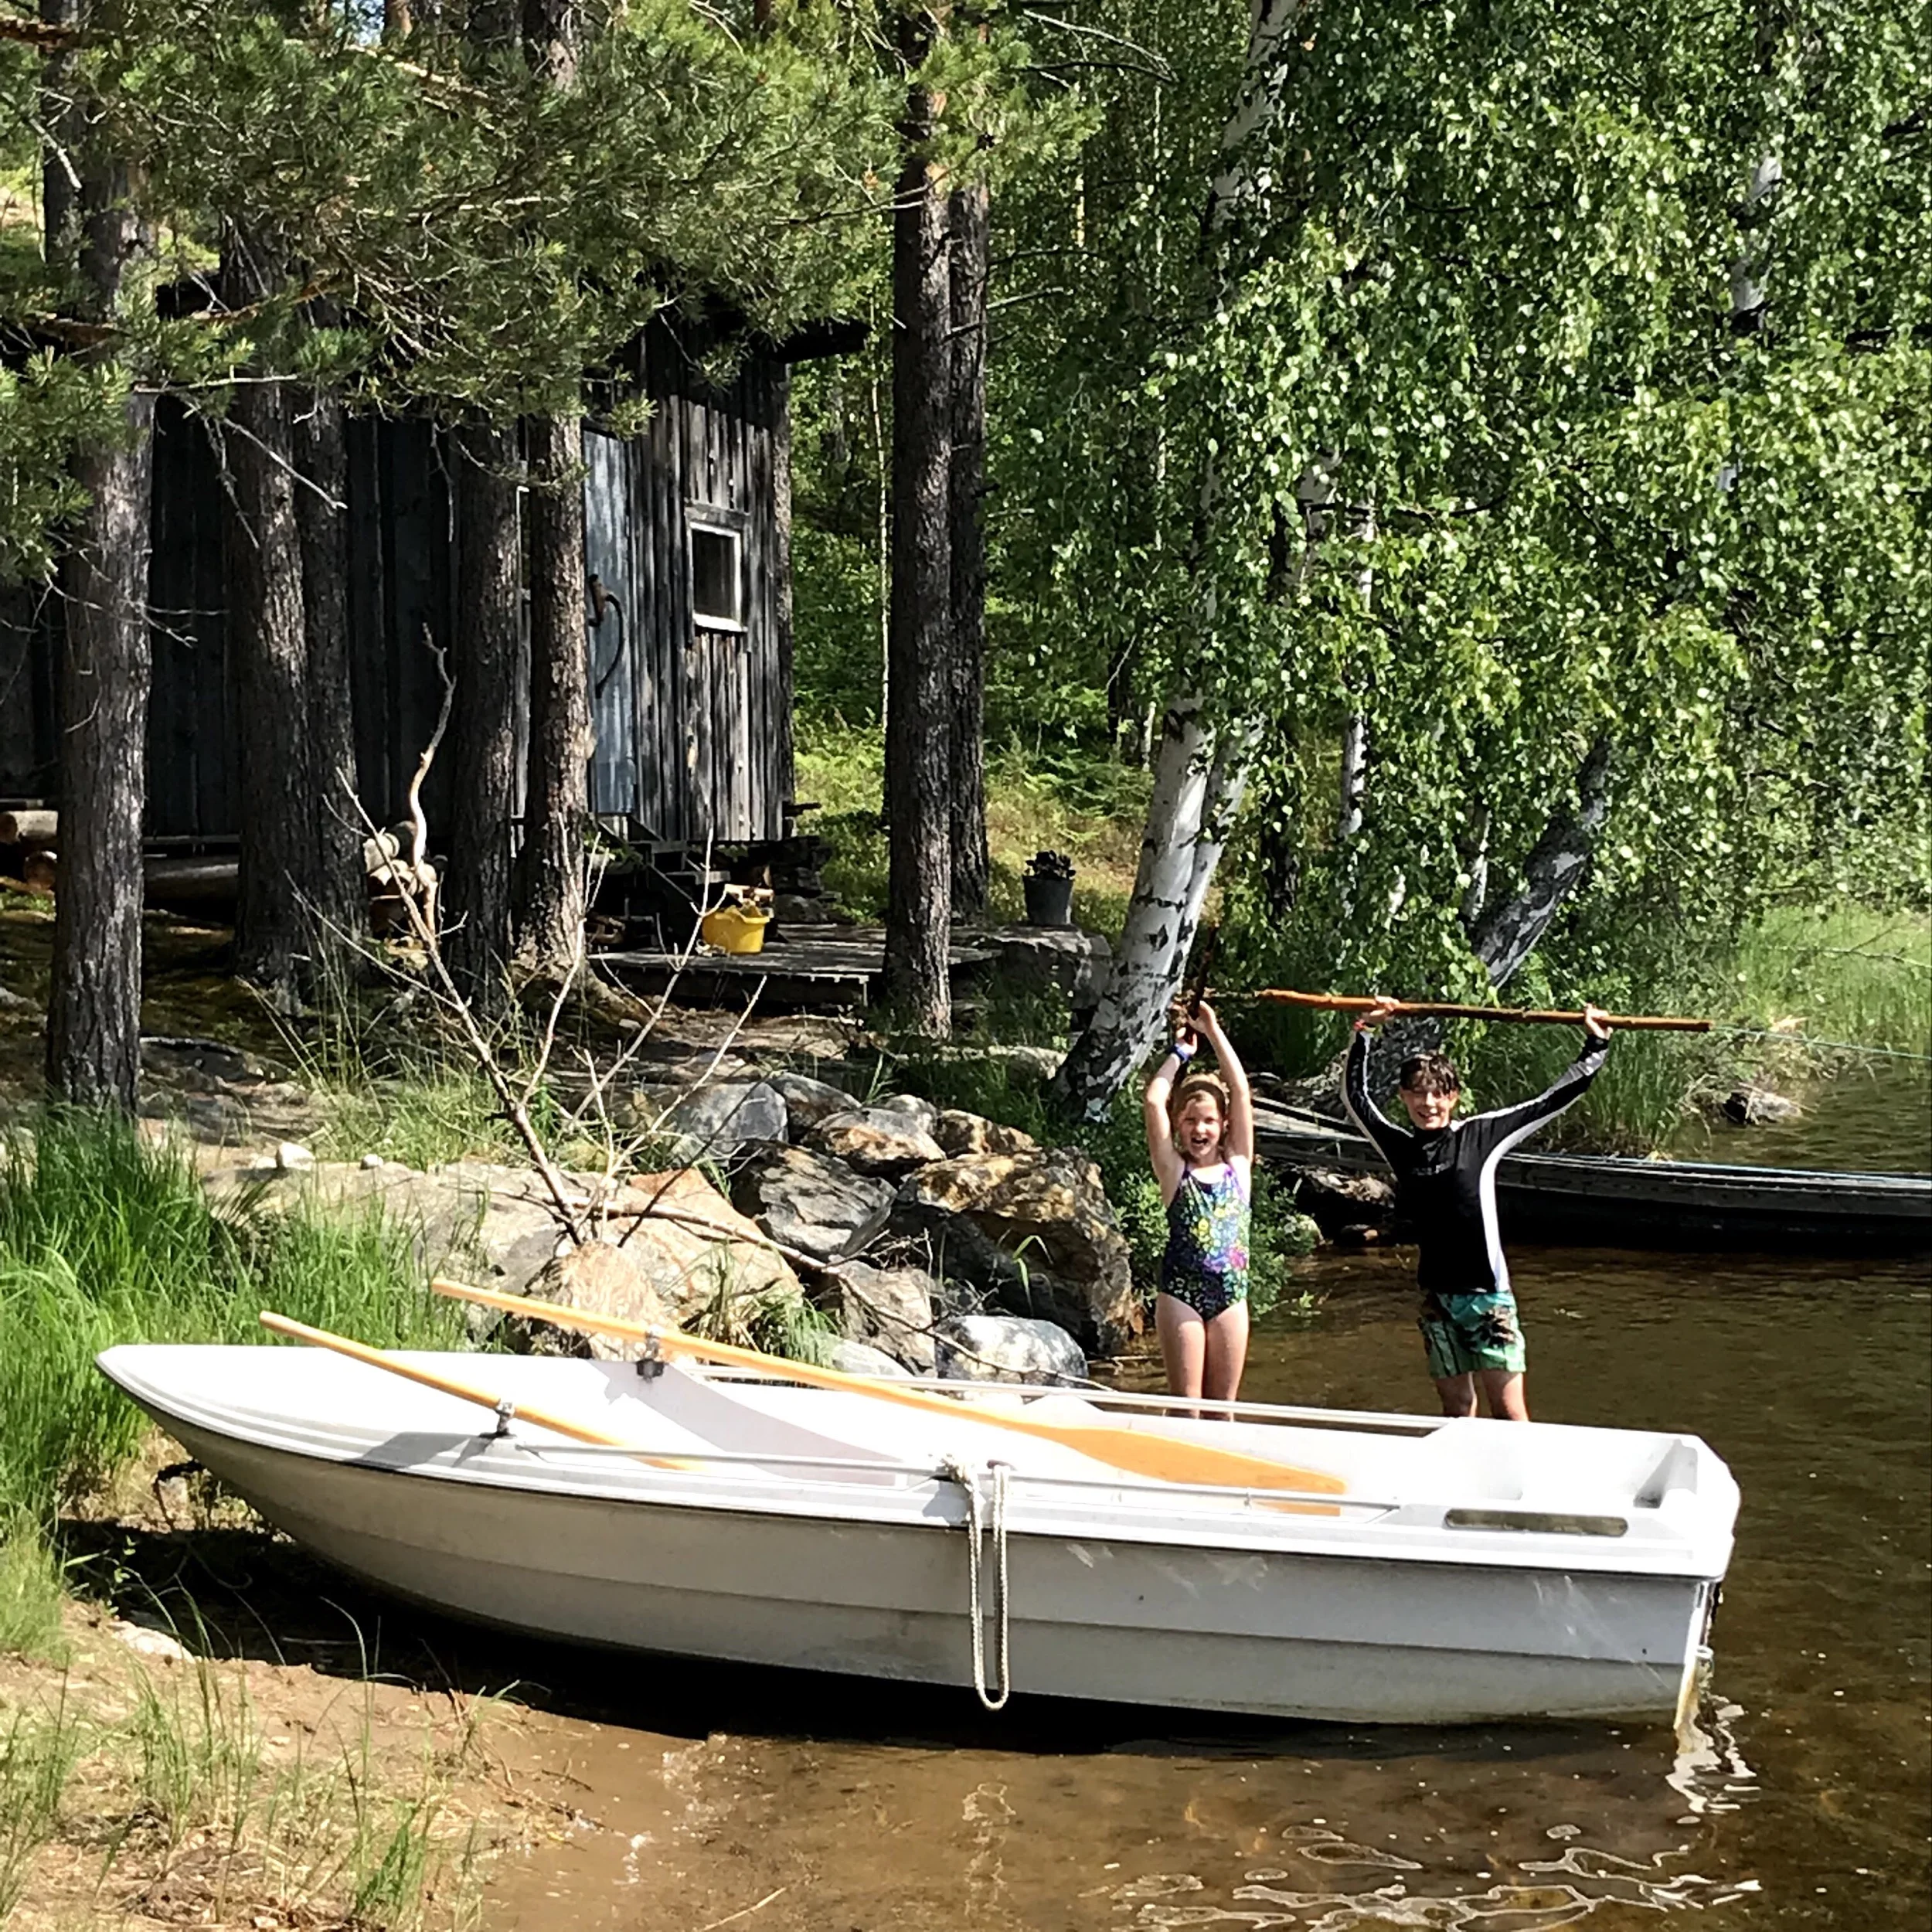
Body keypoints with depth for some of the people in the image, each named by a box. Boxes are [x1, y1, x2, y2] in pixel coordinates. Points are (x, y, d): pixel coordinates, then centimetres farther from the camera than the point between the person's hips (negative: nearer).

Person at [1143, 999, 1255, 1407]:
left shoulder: (1237, 1166, 6)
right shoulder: (1175, 1170, 1)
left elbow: (1241, 1093, 0)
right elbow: (1153, 1102, -8)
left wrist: (1213, 1031, 2)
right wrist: (1181, 1051, 3)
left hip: (1231, 1294, 2)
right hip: (1180, 1292, -2)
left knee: (1222, 1405, 9)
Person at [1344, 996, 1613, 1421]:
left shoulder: (1481, 1135, -2)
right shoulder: (1401, 1148, 6)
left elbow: (1552, 1101, 1)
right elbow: (1355, 1095, 15)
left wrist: (1595, 1048, 0)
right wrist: (1362, 1033, 8)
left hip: (1487, 1294, -3)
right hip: (1436, 1297, 3)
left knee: (1509, 1411, -5)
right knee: (1456, 1409, 11)